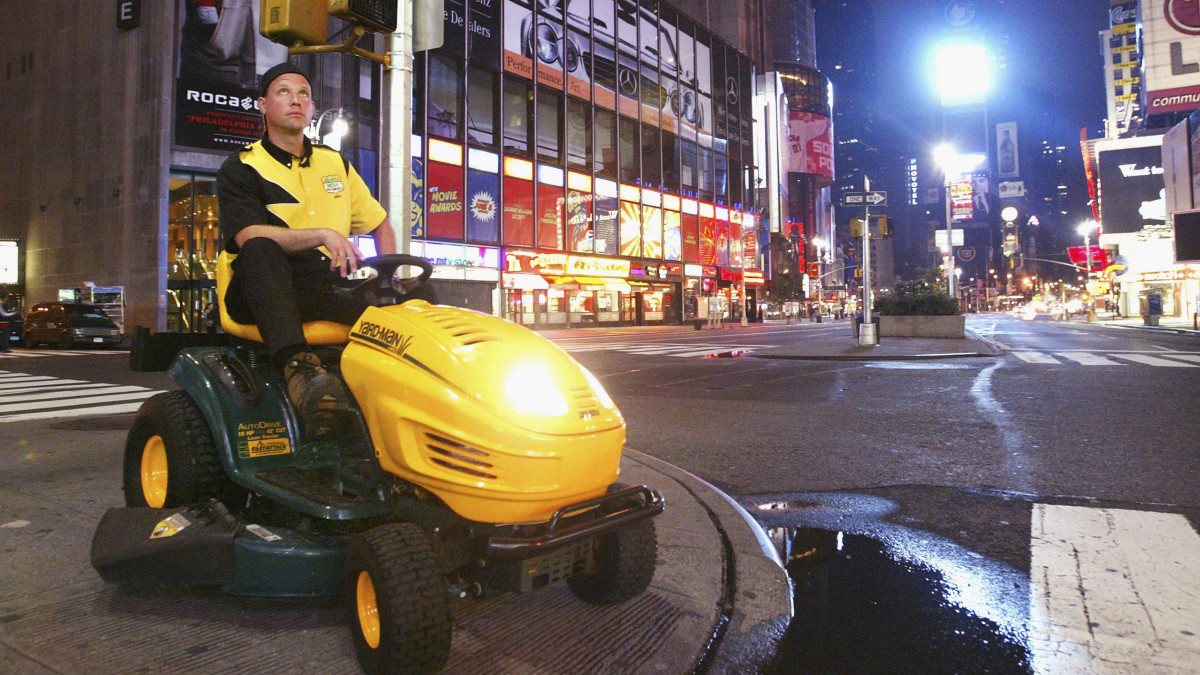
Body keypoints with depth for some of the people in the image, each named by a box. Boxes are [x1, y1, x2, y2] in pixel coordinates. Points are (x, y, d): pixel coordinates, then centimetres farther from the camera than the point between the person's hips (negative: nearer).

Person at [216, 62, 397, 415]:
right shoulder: (240, 169, 6)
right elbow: (249, 236, -13)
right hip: (262, 293, -3)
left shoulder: (335, 163, 21)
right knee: (261, 250, -38)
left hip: (327, 292, 3)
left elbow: (380, 225, 24)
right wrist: (323, 235, -27)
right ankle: (295, 361, -50)